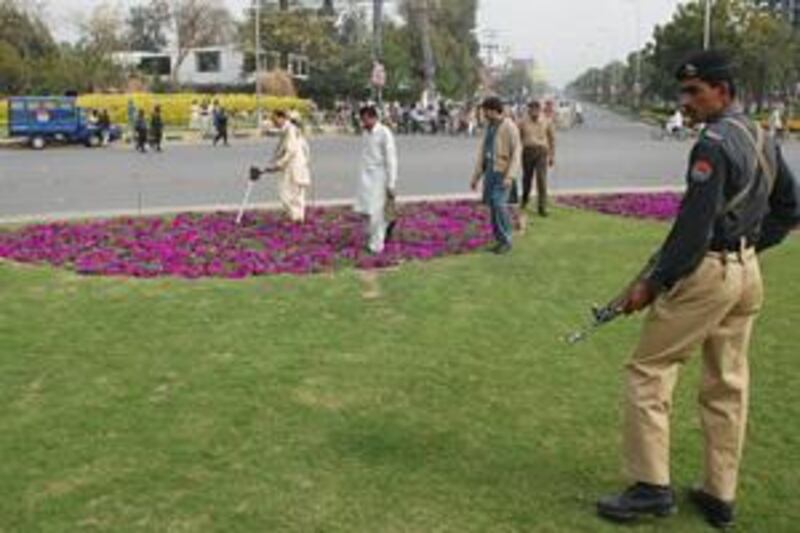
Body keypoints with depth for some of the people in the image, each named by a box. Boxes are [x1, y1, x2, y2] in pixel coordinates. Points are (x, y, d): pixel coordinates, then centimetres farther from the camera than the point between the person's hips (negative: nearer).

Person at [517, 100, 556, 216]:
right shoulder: (523, 122, 2)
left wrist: (552, 156, 9)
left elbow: (552, 139, 9)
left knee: (541, 179, -11)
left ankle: (542, 207, -9)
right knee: (527, 177, 13)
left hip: (541, 152, -1)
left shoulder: (547, 122, 2)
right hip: (527, 151, 1)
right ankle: (525, 198, 41)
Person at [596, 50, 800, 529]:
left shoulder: (714, 143, -17)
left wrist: (653, 283, -15)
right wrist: (748, 245, 17)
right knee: (728, 385, 13)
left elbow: (693, 227, -21)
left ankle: (652, 487, 5)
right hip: (748, 274, 9)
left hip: (705, 273, -9)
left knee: (648, 372, 2)